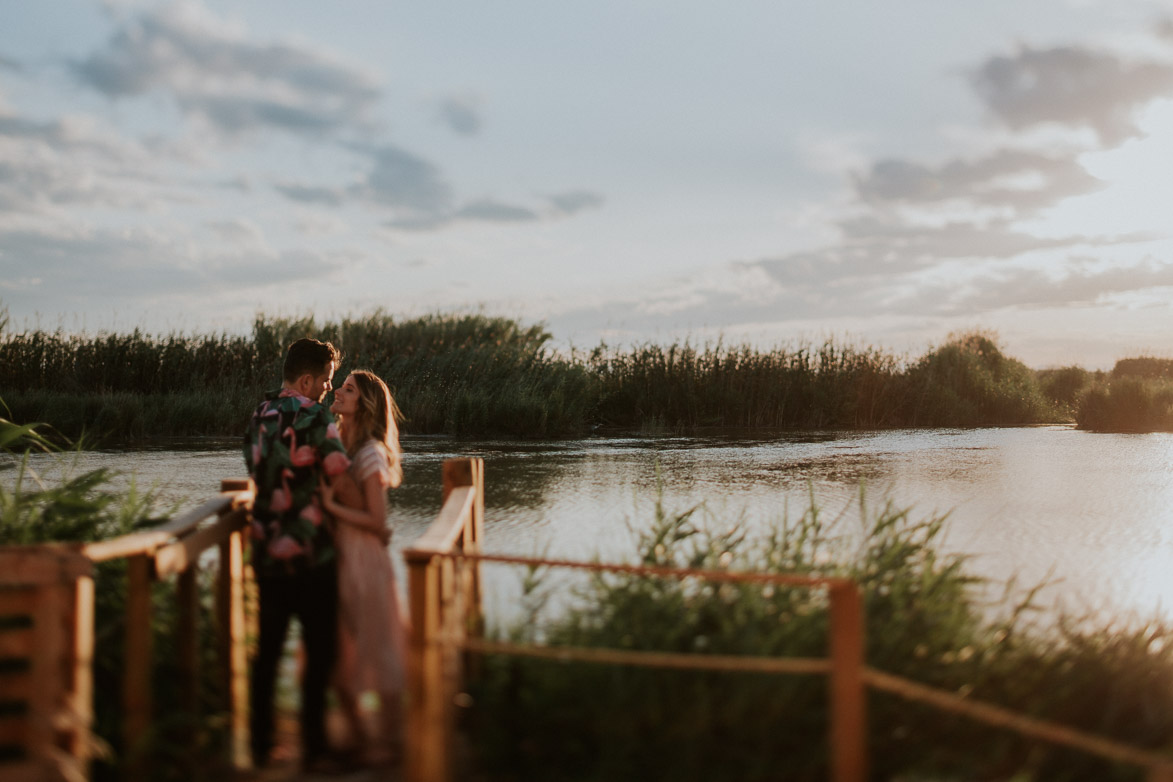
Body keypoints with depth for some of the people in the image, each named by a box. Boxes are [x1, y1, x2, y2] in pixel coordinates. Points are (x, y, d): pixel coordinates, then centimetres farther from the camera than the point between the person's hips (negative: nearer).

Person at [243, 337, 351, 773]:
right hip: (310, 554, -7)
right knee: (319, 650, 3)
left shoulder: (260, 415, 8)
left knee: (267, 650, 13)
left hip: (266, 552, 7)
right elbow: (343, 479, -13)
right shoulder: (314, 417, -13)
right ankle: (313, 749, 5)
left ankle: (261, 745, 19)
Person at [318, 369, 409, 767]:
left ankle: (388, 742, 16)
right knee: (340, 652, 15)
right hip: (336, 555, 8)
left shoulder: (370, 453, -14)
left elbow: (376, 521, -17)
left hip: (364, 557, -8)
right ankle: (358, 737, 29)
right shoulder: (339, 446, 8)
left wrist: (332, 506, -16)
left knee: (378, 650, 4)